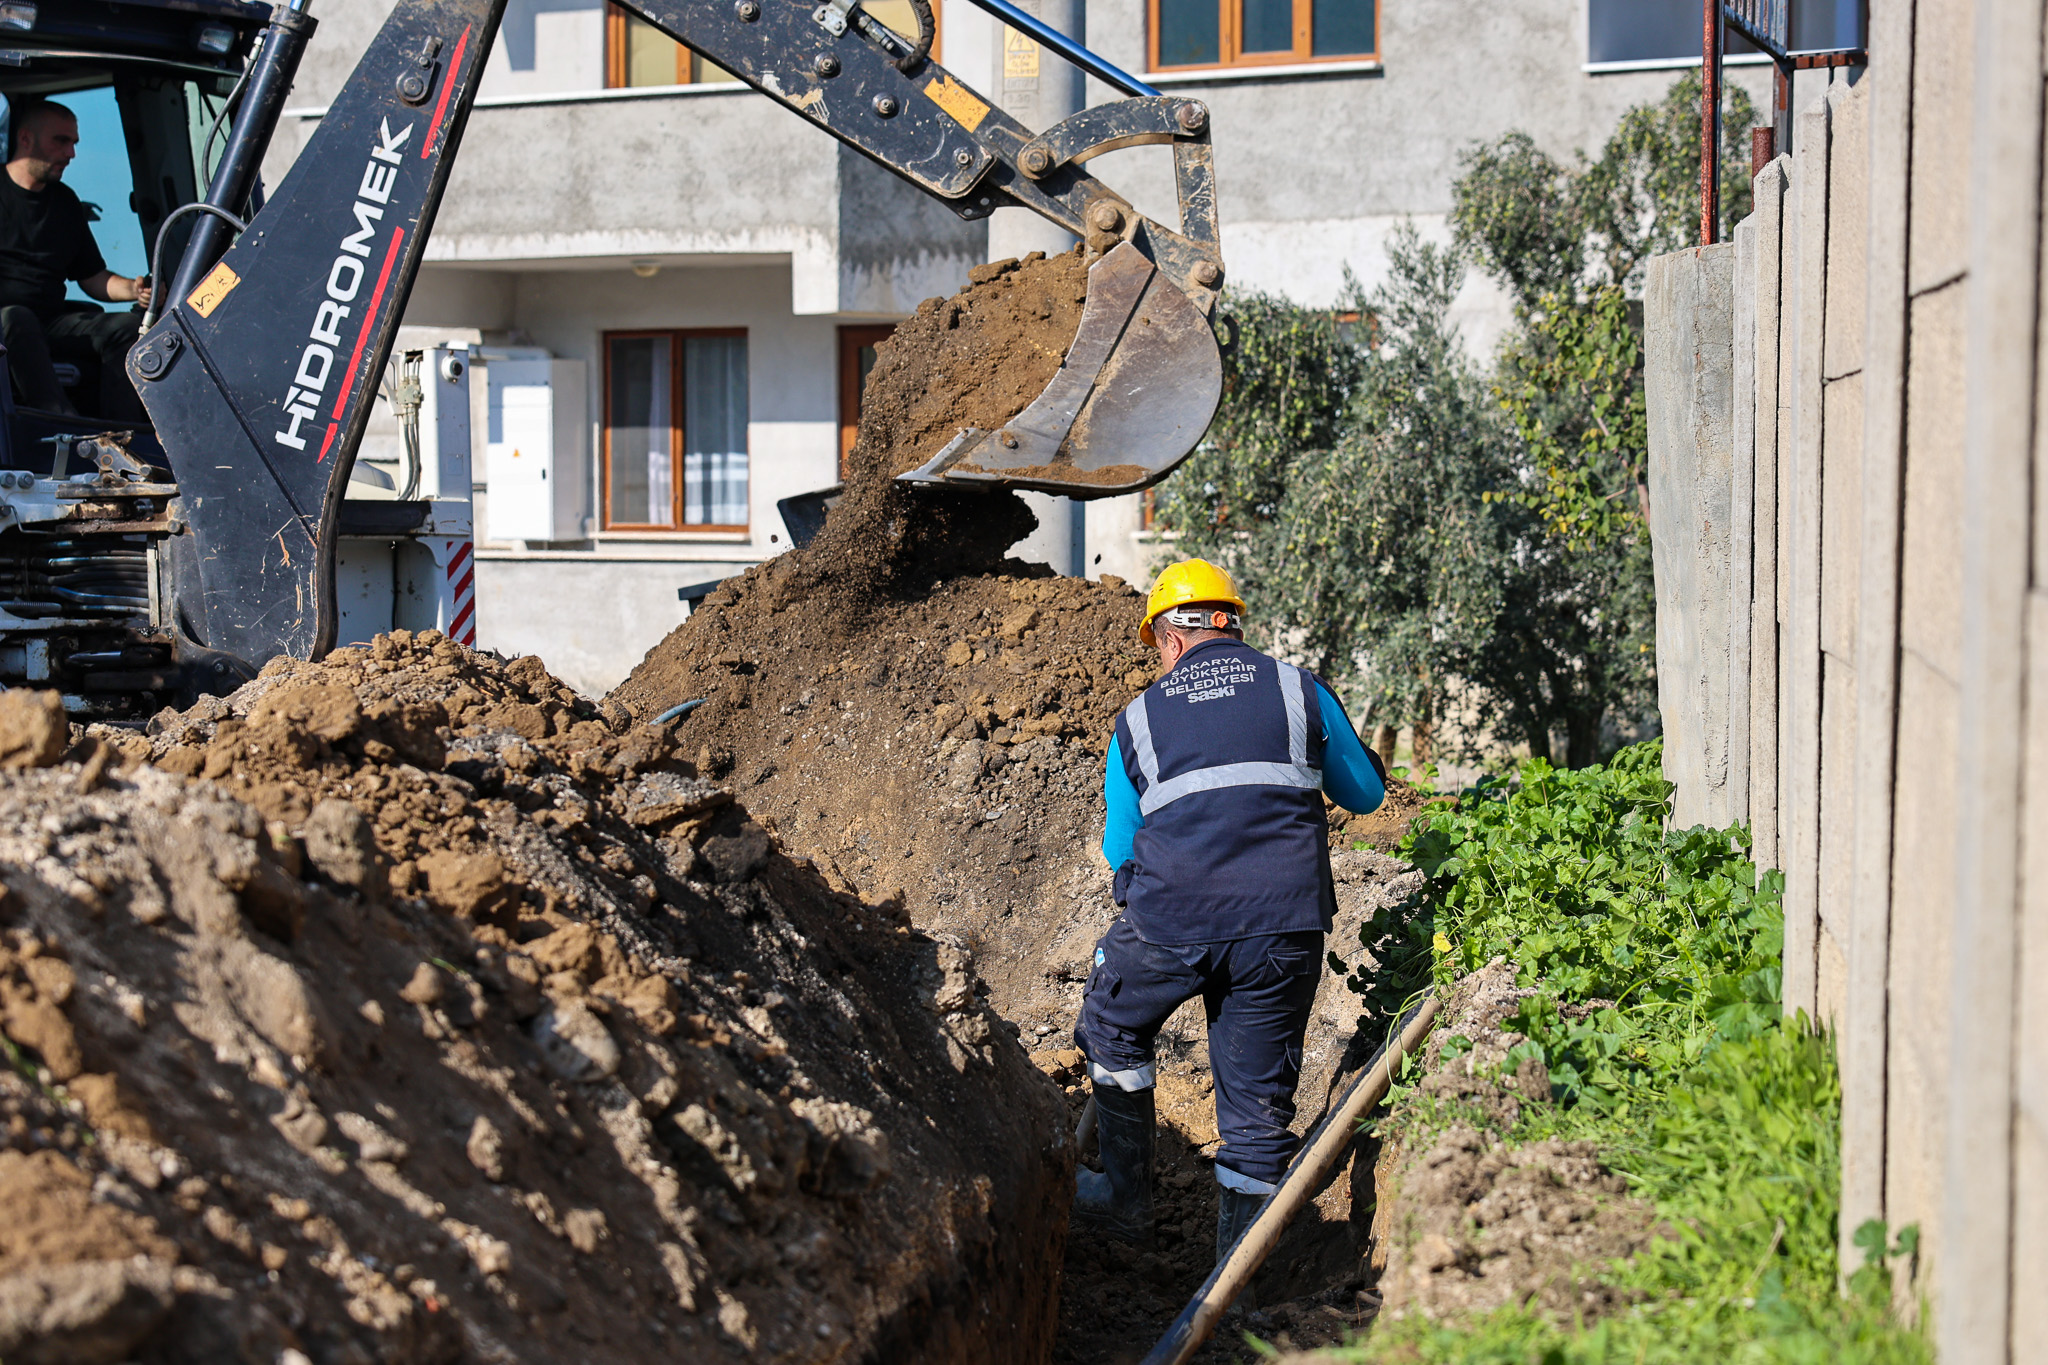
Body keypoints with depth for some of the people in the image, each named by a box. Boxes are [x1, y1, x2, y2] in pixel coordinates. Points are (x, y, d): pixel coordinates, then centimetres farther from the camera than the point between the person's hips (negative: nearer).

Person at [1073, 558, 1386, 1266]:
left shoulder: (1138, 719, 11)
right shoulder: (1300, 690, 10)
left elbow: (1119, 850, 19)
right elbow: (1366, 795, 23)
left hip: (1171, 921, 0)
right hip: (1285, 927, 0)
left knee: (1112, 1032, 27)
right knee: (1259, 1098, 9)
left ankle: (1126, 1197, 31)